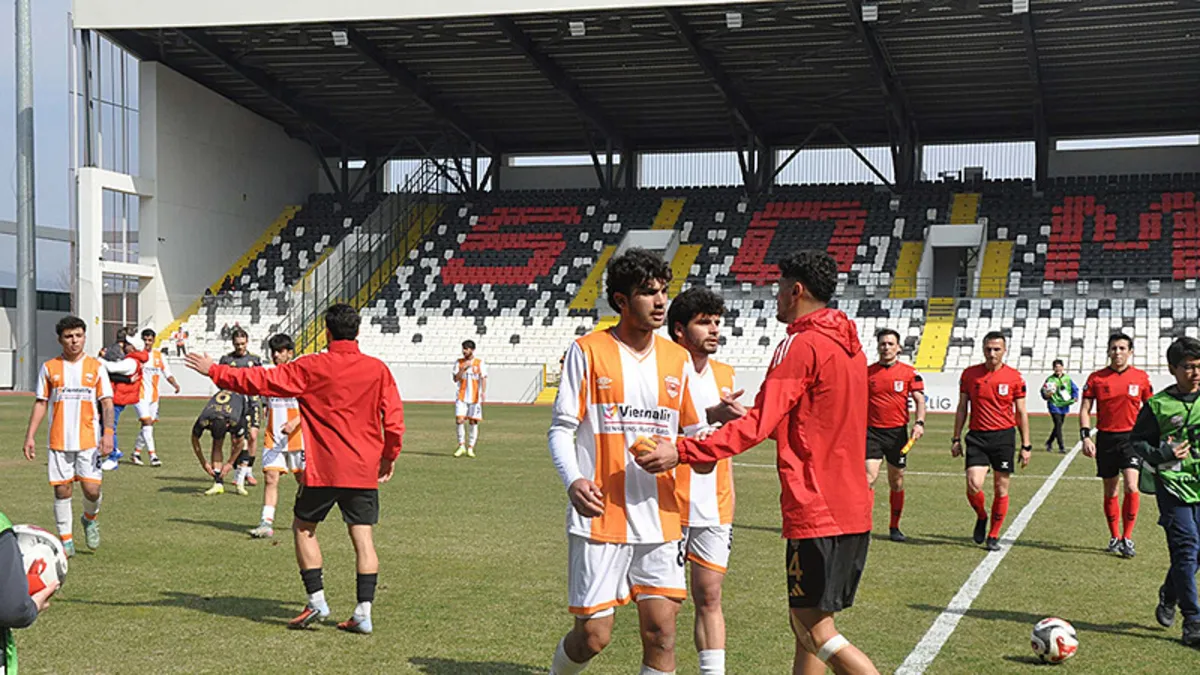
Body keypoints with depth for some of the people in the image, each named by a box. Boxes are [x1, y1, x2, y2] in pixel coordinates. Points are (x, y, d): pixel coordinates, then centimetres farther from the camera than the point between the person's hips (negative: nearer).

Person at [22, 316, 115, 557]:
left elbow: (107, 403, 1)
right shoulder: (49, 368, 5)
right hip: (58, 441, 1)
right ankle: (66, 541, 13)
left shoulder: (96, 367, 3)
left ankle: (90, 519, 26)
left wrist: (108, 433, -12)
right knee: (62, 490, 1)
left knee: (92, 489, -6)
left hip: (89, 440, -1)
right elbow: (41, 403, 8)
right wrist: (30, 436, 1)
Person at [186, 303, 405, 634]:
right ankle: (363, 612, 1)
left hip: (324, 469, -3)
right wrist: (389, 456, 17)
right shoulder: (378, 369, 1)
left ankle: (317, 601, 10)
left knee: (303, 527, 15)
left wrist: (214, 371, 7)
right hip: (364, 471, 3)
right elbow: (394, 418, 3)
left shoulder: (312, 367, -7)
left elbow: (261, 380, -3)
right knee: (364, 538, 4)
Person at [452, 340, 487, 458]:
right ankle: (461, 446, 3)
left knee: (473, 422, -1)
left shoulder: (479, 363, 2)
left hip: (475, 397, -1)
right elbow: (455, 379, 0)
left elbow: (483, 379, -1)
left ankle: (470, 448, 6)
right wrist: (463, 368, -12)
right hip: (461, 397, 1)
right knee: (459, 420, -9)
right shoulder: (459, 363, 7)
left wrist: (483, 392, -16)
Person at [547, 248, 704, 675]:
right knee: (593, 635, 0)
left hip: (659, 520, 4)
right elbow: (561, 429, -3)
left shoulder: (677, 359, 10)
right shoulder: (588, 351, -1)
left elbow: (693, 432, 16)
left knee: (661, 632, -1)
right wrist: (573, 480, -21)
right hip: (600, 517, -3)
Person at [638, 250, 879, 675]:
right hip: (853, 509, 10)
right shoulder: (848, 344, 16)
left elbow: (758, 425, -22)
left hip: (816, 512, -9)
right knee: (806, 623, 15)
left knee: (814, 631, -4)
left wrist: (683, 452, -27)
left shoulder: (801, 345, -13)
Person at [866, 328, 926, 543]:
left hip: (897, 433, 1)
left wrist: (919, 422, -18)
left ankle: (894, 527, 21)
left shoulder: (909, 372, 1)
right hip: (872, 431, 0)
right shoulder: (867, 372, 4)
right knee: (869, 477, -14)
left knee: (896, 483, 8)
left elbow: (919, 399, -2)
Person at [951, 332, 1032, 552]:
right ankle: (981, 517, 18)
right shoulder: (969, 374, 3)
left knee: (1001, 488, 3)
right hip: (977, 436, 1)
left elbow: (1021, 412, 4)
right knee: (974, 485, -13)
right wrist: (956, 438, 7)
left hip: (1004, 436, 0)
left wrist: (1026, 445, 2)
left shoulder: (1014, 377, 0)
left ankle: (993, 536, 17)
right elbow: (962, 408, 11)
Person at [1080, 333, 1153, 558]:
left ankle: (1127, 538, -6)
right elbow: (1085, 409, 2)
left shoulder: (1141, 377, 2)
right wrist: (1085, 436, -9)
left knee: (1131, 487, -16)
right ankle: (1114, 538, 24)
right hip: (1105, 438, 1)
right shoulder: (1096, 378, 1)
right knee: (1111, 492, 9)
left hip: (1131, 438, -1)